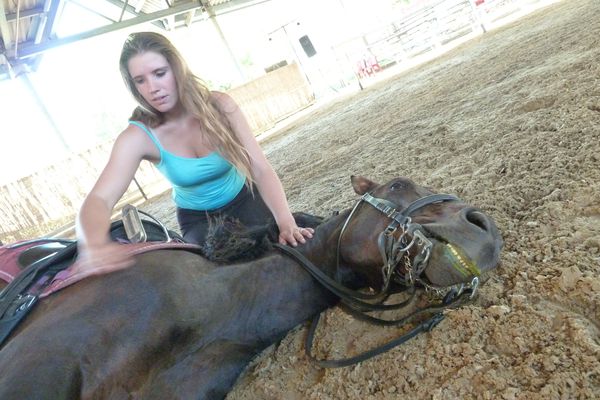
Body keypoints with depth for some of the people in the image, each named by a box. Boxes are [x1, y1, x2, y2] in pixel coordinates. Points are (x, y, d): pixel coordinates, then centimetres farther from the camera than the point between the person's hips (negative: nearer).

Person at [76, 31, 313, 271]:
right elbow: (99, 199, -35)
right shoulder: (138, 137, -23)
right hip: (198, 220, 0)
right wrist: (95, 245, -59)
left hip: (245, 201, 0)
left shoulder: (219, 106, -21)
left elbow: (261, 169, -25)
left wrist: (286, 222, -42)